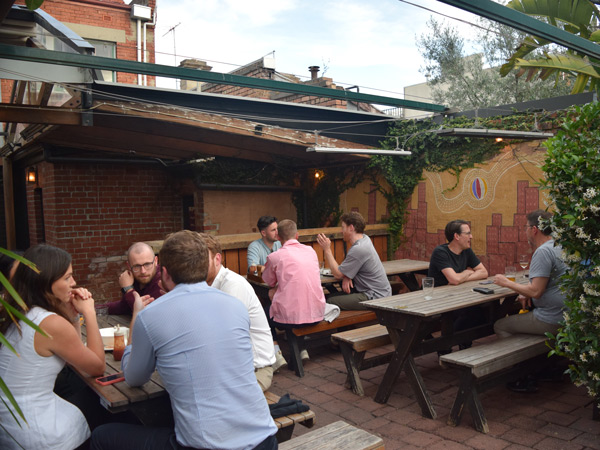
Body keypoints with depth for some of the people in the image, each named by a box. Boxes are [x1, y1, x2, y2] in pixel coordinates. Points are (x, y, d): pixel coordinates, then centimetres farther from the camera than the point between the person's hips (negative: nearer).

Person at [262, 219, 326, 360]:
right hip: (317, 315, 4)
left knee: (265, 311, 25)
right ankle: (302, 349, 33)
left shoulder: (275, 257, -9)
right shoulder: (311, 251, 6)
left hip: (291, 317, -4)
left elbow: (268, 281, 10)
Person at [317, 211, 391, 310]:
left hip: (375, 297, -10)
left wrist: (327, 249, -8)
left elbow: (337, 274, -14)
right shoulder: (365, 238, 9)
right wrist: (346, 277, -4)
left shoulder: (358, 249, -22)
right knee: (333, 296, 6)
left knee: (331, 302, -19)